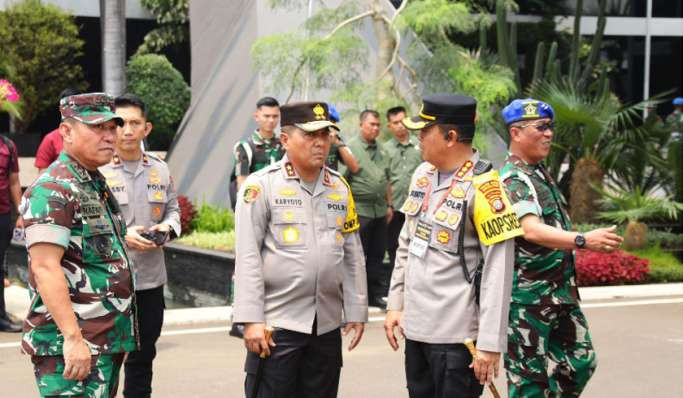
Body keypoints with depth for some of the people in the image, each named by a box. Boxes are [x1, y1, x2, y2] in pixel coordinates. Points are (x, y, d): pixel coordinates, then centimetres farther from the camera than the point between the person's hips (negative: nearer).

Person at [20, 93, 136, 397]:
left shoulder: (96, 185, 17)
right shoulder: (52, 189, -13)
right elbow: (45, 268, -22)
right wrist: (73, 338, -26)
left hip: (107, 343, 10)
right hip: (72, 348, -10)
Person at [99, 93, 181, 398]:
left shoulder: (160, 169, 8)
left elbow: (172, 209, 18)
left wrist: (167, 228, -4)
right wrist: (121, 236, -19)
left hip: (151, 278, 5)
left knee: (143, 356, 17)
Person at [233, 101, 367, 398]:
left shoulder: (340, 187, 11)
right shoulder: (261, 185, -5)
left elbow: (353, 256, 14)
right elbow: (247, 257, -9)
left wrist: (356, 312, 11)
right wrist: (251, 320, -14)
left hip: (328, 326, 5)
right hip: (277, 325, -5)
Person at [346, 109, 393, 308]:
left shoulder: (382, 150, 15)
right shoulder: (351, 147, -7)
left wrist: (389, 205, 18)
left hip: (380, 210, 7)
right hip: (360, 210, -7)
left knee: (377, 255, 11)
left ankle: (376, 294, 20)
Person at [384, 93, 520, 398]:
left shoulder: (483, 187, -15)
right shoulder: (423, 175, 8)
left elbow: (498, 273, -17)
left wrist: (491, 344, -19)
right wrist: (395, 304, 14)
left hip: (457, 337, -7)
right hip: (414, 327, 7)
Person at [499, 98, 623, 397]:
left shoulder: (539, 172, 12)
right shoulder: (513, 179, -18)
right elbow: (531, 229, -34)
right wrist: (584, 240, -46)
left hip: (560, 291, 9)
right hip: (528, 296, -9)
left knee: (580, 361, 13)